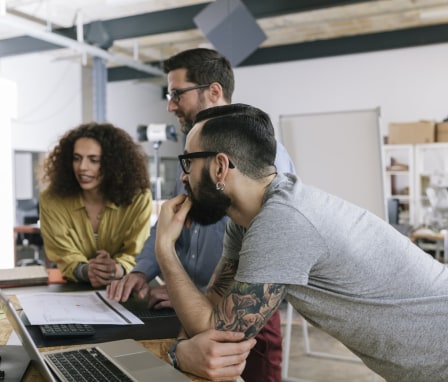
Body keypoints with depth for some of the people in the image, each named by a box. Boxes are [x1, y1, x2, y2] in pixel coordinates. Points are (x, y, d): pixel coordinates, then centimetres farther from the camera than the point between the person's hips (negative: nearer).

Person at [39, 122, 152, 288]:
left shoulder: (138, 198, -11)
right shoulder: (51, 200, -7)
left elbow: (136, 253, -10)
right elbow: (65, 256, -10)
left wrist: (116, 269, -31)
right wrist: (85, 271, -30)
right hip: (72, 288, 1)